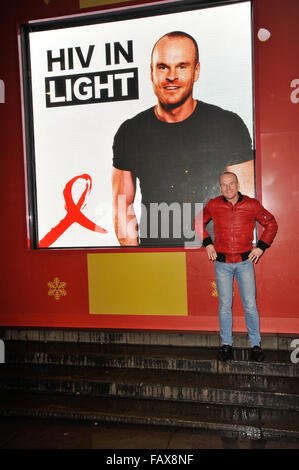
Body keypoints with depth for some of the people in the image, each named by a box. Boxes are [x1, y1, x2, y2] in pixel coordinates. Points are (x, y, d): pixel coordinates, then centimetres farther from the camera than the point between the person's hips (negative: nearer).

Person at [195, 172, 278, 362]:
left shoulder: (251, 205, -4)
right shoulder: (213, 205, -2)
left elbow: (271, 223, 8)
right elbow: (199, 222, 16)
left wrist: (261, 246, 0)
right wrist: (207, 243, 6)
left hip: (245, 262, 0)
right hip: (222, 263, 1)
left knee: (250, 305, 3)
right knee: (225, 305, 7)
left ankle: (256, 345, 19)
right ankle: (226, 344, 21)